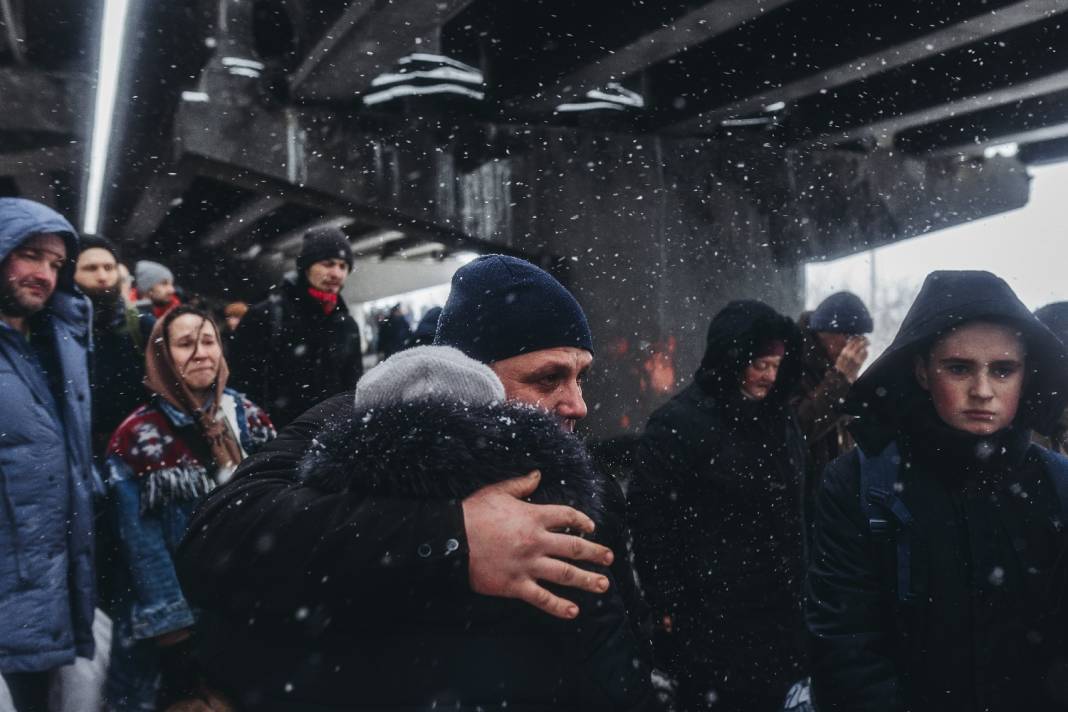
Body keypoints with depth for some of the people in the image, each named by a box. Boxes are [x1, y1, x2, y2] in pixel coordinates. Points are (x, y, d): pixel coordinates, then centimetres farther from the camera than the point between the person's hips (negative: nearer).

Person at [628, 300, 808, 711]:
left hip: (782, 612, 7)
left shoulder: (780, 418, 9)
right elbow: (651, 524, -15)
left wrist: (802, 583, 15)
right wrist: (669, 607, -14)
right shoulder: (677, 425, -13)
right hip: (713, 620, -6)